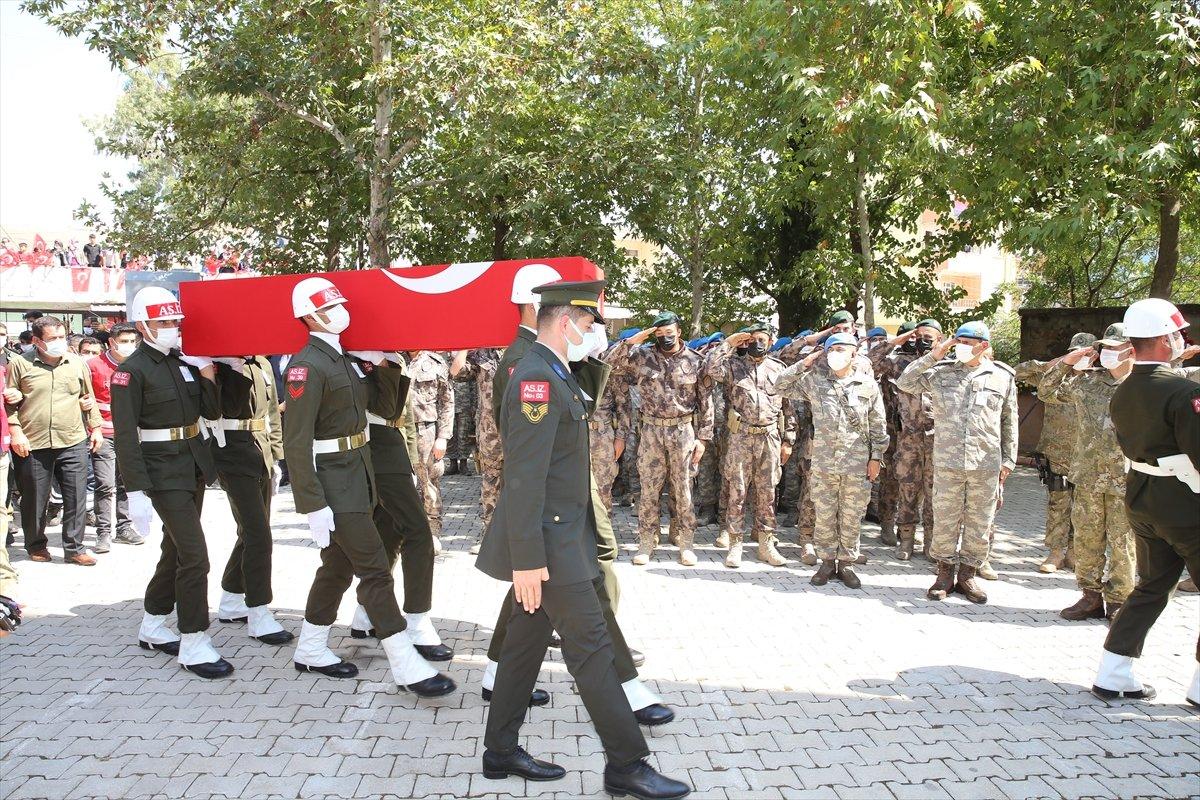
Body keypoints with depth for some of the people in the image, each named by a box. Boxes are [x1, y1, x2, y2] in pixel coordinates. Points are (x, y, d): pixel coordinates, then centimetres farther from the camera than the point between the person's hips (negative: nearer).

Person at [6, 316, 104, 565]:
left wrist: (96, 427, 14)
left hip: (73, 443, 2)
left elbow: (89, 398, 18)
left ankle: (74, 548, 11)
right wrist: (15, 432, -6)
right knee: (35, 499, 8)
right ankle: (36, 545, 27)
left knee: (76, 498, 1)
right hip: (33, 444, -2)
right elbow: (9, 402, 3)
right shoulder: (20, 364, 1)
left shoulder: (77, 363, 10)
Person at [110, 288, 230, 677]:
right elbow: (125, 436, -15)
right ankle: (193, 645, -1)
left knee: (175, 550, 17)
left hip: (194, 466, 8)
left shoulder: (185, 362, 8)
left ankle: (152, 628, 33)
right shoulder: (131, 371, -11)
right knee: (194, 556, -11)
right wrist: (136, 490, -19)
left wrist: (207, 371, -5)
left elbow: (212, 411, 9)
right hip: (163, 473, -8)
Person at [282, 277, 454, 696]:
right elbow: (296, 443, -20)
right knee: (375, 569, -8)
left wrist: (385, 364, 0)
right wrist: (314, 506, -23)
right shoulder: (307, 366, -16)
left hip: (357, 474, 9)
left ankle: (310, 650, 33)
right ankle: (406, 666, -2)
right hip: (333, 483, -9)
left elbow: (385, 405, 14)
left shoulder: (345, 359, 12)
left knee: (339, 565, 18)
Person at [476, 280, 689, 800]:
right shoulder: (537, 379, -19)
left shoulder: (555, 376, 14)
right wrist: (527, 560, -24)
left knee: (527, 641, 15)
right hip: (548, 543, -10)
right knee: (591, 645, -3)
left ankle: (501, 751, 26)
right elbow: (524, 478, -24)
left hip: (559, 537, 10)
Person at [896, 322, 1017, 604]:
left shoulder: (1002, 377, 7)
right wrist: (933, 356, -3)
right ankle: (945, 574, 19)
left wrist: (1008, 460, 9)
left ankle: (967, 576, 21)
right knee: (944, 521, 5)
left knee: (979, 524, 7)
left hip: (986, 464, 1)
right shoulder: (941, 373, 5)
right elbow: (904, 383, 2)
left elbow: (1009, 422, 11)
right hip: (947, 462, 0)